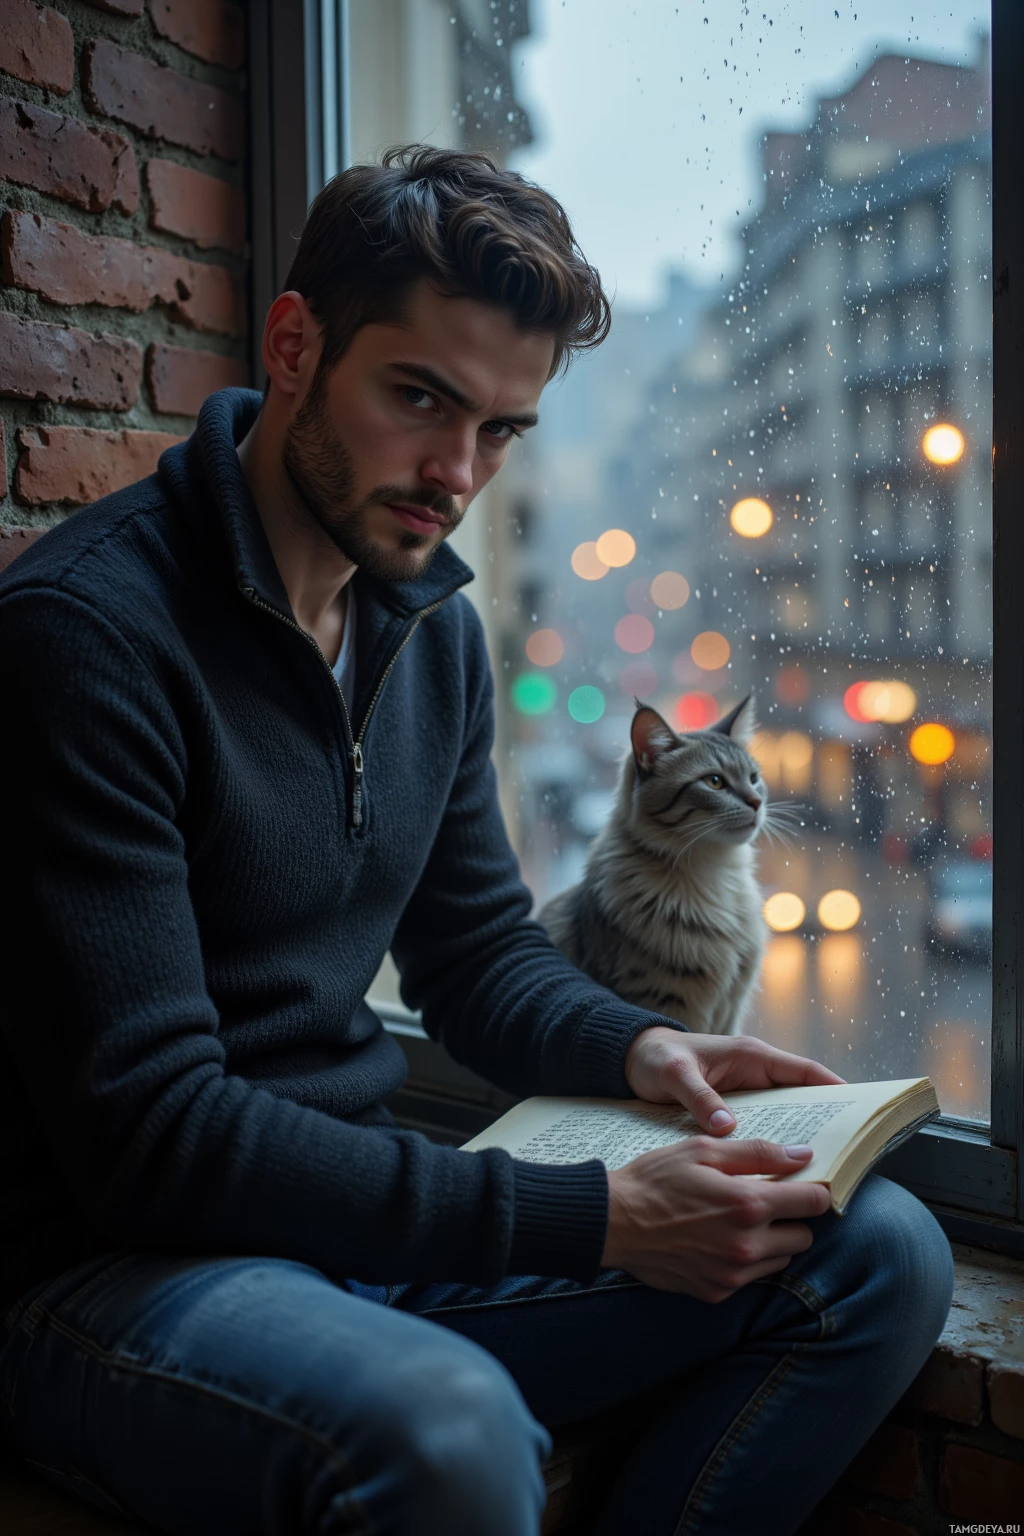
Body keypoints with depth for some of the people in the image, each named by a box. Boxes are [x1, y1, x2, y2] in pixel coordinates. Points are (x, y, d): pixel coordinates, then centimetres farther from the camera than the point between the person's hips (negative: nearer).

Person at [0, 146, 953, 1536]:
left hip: (355, 1209, 7)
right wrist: (592, 1218, -24)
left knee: (881, 1256, -3)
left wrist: (632, 1046, -5)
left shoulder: (437, 629, 7)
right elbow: (148, 1134, -23)